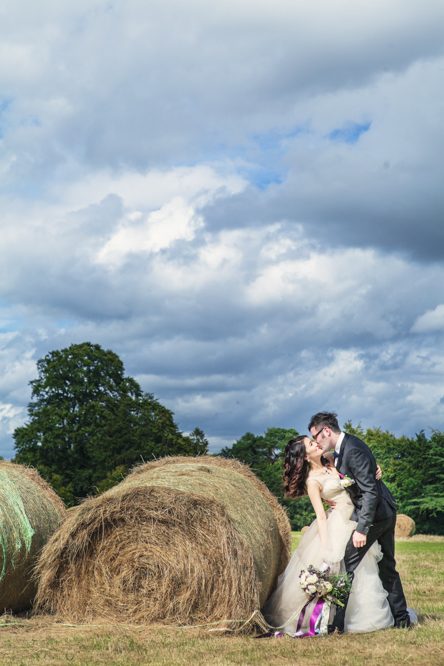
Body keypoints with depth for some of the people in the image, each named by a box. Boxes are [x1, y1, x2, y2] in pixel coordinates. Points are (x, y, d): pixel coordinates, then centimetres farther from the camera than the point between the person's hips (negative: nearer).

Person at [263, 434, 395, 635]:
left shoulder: (330, 463, 7)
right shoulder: (312, 481, -12)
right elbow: (321, 516, -16)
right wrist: (326, 549, -19)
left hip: (355, 520, 8)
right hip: (339, 524, -7)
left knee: (361, 572, 12)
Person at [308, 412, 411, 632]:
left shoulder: (353, 450, -22)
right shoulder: (345, 445, 8)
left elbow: (370, 491, -26)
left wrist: (361, 529, -27)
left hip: (374, 514, -10)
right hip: (386, 512, 10)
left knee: (347, 565, -7)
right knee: (387, 566, 18)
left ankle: (337, 623, -6)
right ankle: (401, 618, 26)